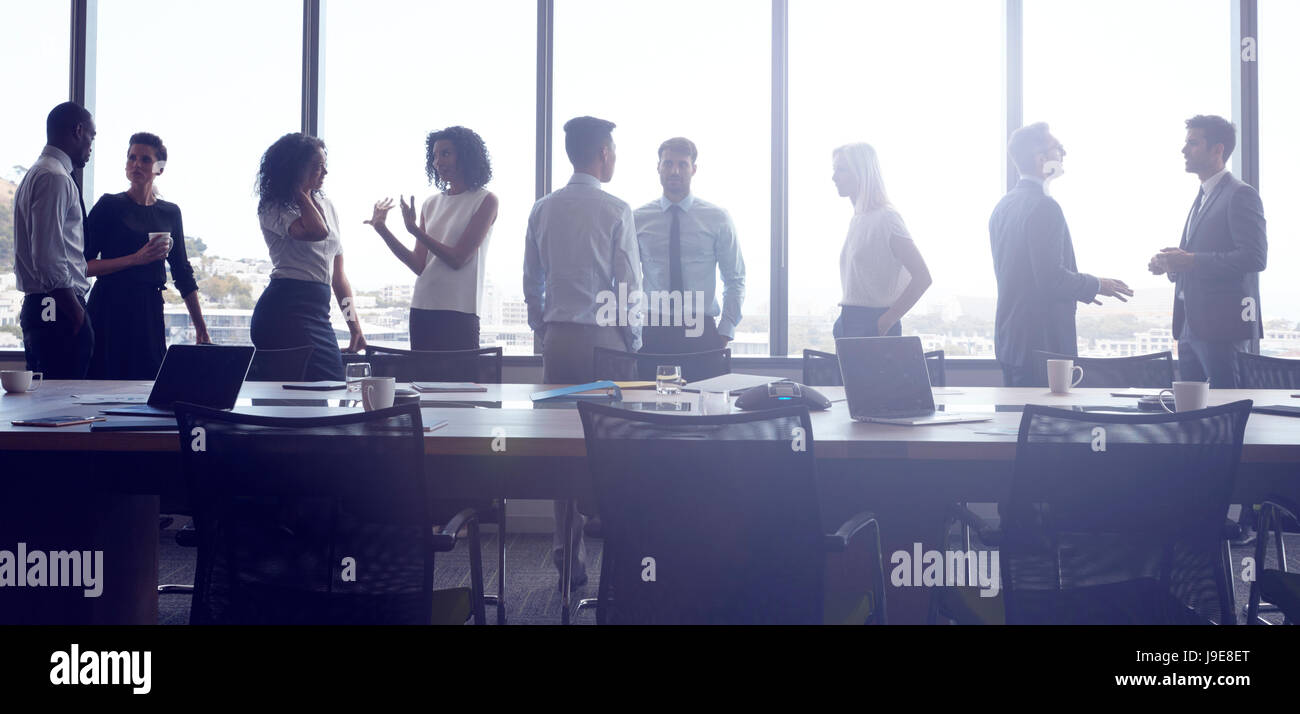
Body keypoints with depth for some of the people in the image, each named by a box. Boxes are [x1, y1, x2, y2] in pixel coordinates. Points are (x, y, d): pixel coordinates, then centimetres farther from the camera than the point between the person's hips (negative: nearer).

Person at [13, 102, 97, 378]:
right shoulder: (55, 178, -12)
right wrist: (77, 313, -15)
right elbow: (49, 259, -21)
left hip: (37, 307, 11)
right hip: (59, 311, -11)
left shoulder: (36, 174, 21)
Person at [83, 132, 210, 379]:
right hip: (111, 310, -3)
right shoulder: (109, 205, 0)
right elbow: (84, 266, -5)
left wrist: (201, 329, 12)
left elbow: (183, 273, 15)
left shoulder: (171, 212, 12)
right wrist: (136, 259, -17)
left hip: (150, 311, 4)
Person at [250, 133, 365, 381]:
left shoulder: (327, 206, 18)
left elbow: (338, 275, 20)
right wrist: (301, 193, -5)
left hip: (318, 311, 7)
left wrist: (355, 326, 15)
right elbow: (316, 231, -23)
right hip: (286, 308, -7)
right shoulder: (273, 209, -1)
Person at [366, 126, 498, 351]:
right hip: (422, 307, 5)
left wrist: (415, 230, -12)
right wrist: (382, 229, 3)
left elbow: (458, 258, -8)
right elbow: (419, 266, 9)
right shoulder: (431, 204, 15)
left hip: (459, 313, -5)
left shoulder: (485, 201, 0)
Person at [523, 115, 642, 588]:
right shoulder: (616, 212, -6)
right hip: (605, 338, -4)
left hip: (557, 339, 4)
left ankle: (567, 549, 12)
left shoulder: (542, 210, 8)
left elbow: (531, 283, 11)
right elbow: (629, 286, -6)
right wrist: (633, 343, 5)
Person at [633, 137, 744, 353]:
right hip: (651, 332, 0)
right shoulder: (638, 219, 7)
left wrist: (725, 332, -3)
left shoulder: (718, 218, 5)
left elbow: (735, 280, 7)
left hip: (701, 331, 0)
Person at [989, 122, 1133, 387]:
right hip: (1041, 342, -9)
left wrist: (1080, 287, 23)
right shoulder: (1043, 207, -16)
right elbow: (1051, 278, -21)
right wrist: (1095, 286, -4)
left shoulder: (1003, 206, 13)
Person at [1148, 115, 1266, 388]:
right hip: (1191, 325, 9)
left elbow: (1255, 257, -19)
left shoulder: (1241, 195, -8)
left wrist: (1192, 261, -22)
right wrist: (1171, 265, 7)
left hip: (1224, 327, -9)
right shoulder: (1203, 197, 21)